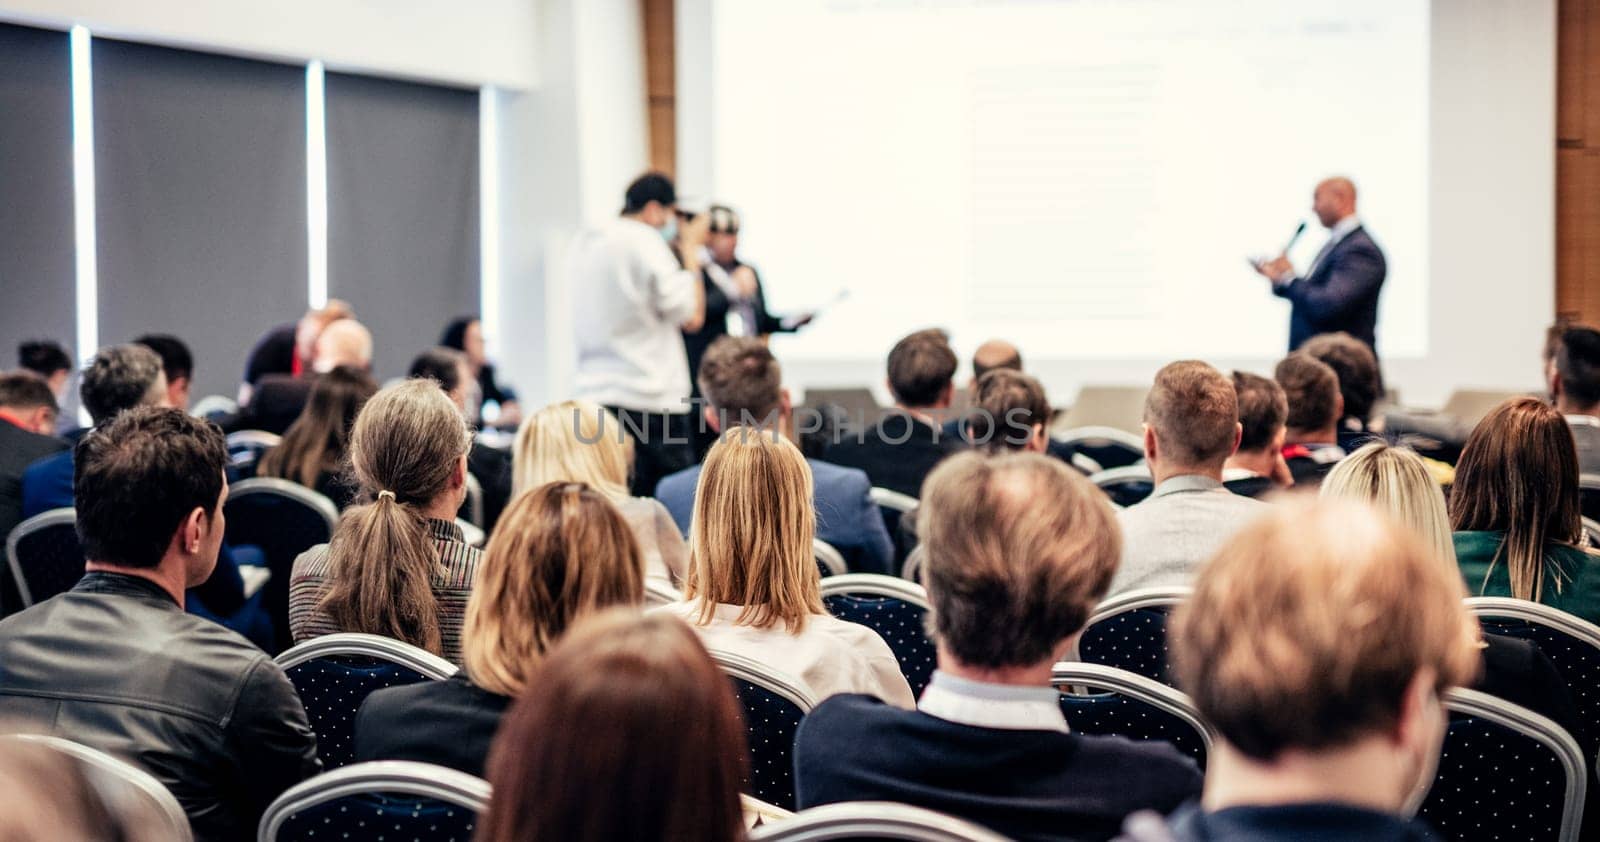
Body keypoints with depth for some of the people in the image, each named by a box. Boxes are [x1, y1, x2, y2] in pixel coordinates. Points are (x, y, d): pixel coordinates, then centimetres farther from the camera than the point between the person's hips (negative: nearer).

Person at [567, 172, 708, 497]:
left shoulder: (581, 245, 13)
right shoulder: (645, 242, -11)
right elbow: (691, 316, -9)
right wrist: (691, 250, 2)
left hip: (593, 394, 8)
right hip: (651, 400, -8)